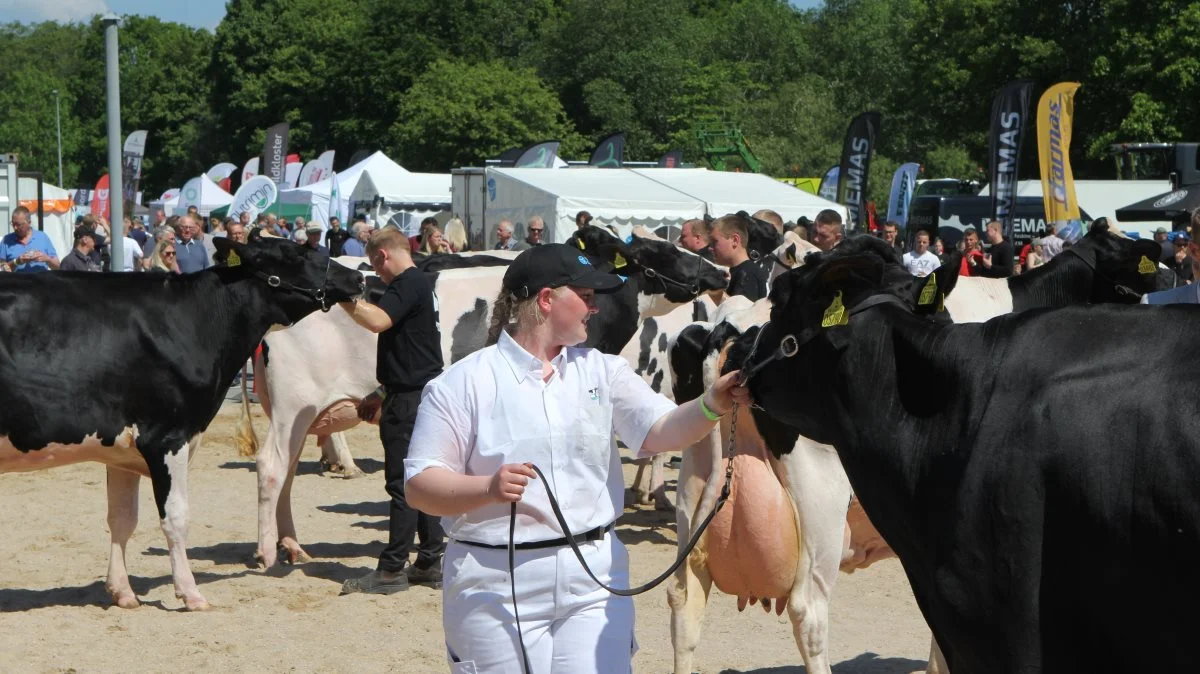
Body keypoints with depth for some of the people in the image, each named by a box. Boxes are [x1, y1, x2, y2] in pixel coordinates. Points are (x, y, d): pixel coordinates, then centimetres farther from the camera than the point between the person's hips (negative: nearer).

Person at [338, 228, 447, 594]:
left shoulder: (408, 284, -13)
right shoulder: (421, 284, 19)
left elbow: (378, 320, -30)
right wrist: (381, 394, 28)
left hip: (409, 400, -10)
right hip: (424, 394, 10)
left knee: (402, 483, -7)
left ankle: (392, 570, -5)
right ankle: (430, 561, 18)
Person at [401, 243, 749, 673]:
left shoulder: (602, 371, 9)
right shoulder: (463, 383, -3)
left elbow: (662, 431, -4)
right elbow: (420, 485, -6)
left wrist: (712, 406, -24)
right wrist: (488, 488, -23)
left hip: (593, 579, 3)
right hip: (498, 587, -3)